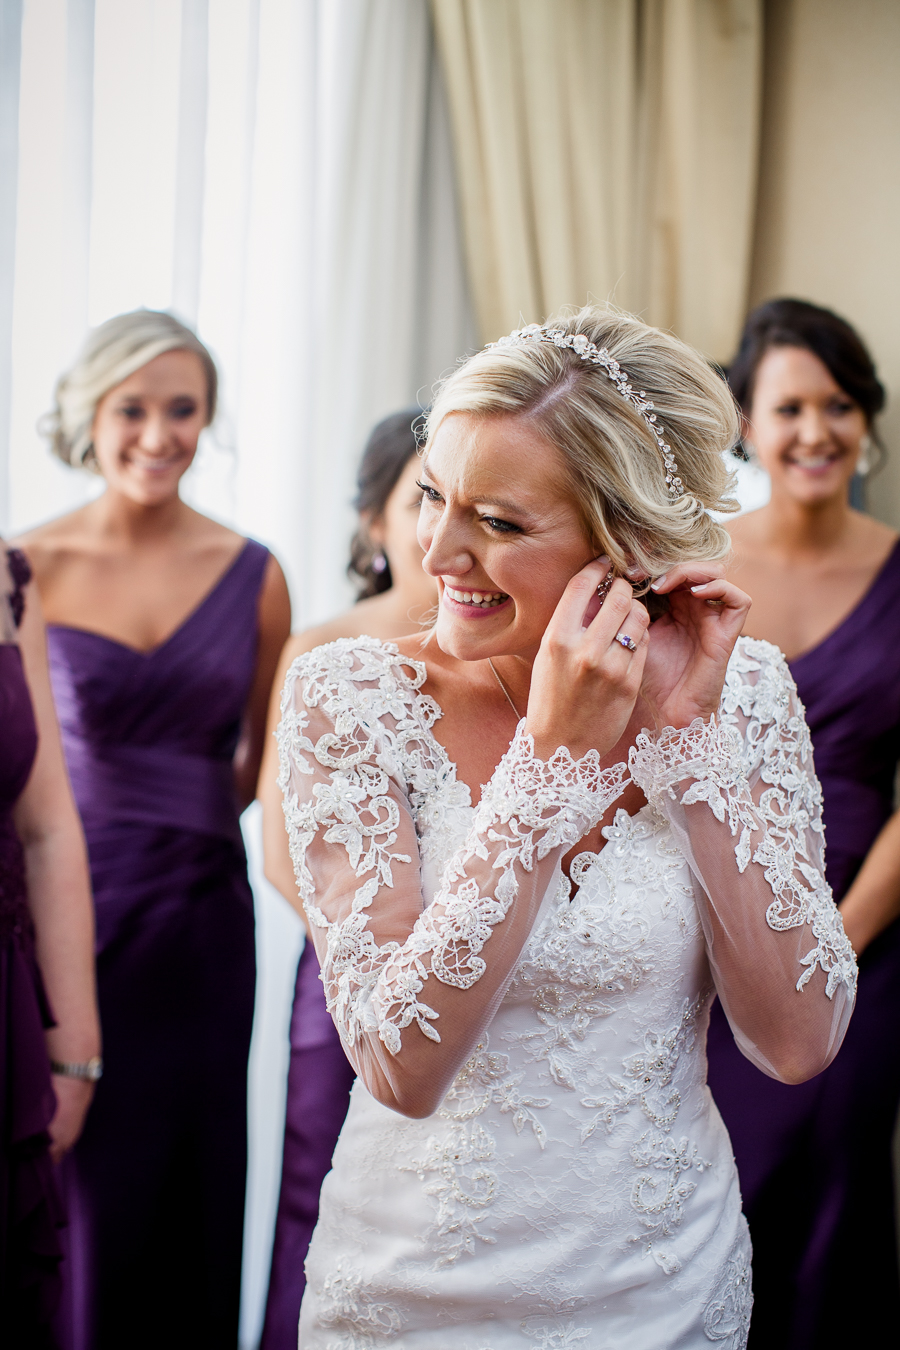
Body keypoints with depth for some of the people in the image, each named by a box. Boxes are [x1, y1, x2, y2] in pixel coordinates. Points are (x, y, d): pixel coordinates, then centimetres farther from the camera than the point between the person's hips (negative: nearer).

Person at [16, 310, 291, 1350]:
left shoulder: (252, 574, 3)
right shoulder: (32, 567, -4)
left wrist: (180, 821, 3)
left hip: (199, 913, 2)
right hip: (66, 909, -2)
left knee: (190, 1188, 9)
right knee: (71, 1193, 3)